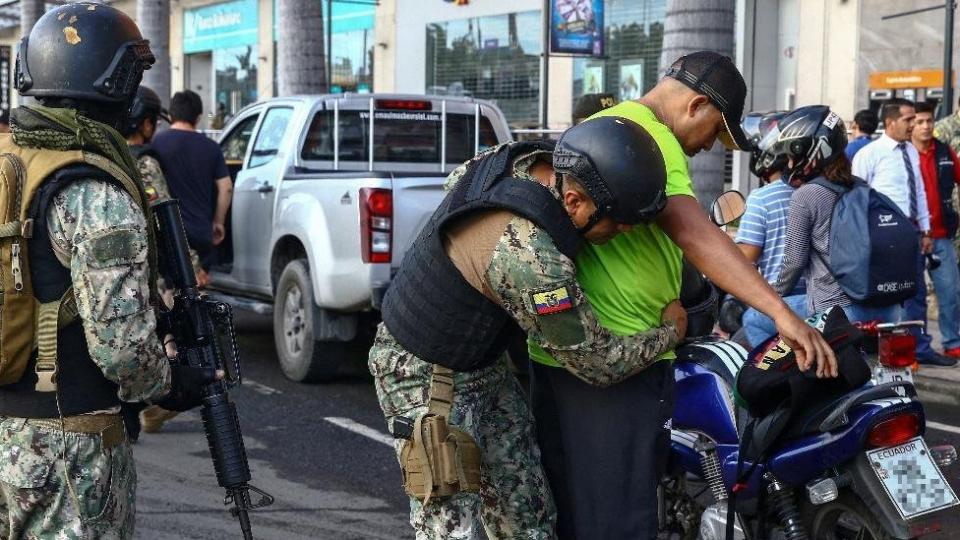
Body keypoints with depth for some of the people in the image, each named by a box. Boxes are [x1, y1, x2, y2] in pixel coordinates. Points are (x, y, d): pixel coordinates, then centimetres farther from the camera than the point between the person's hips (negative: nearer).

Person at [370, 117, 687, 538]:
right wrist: (669, 331, -5)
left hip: (486, 365, 10)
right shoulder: (531, 258, -36)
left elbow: (456, 179, 16)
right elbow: (598, 364, -21)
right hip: (427, 375, -10)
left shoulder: (524, 157, -10)